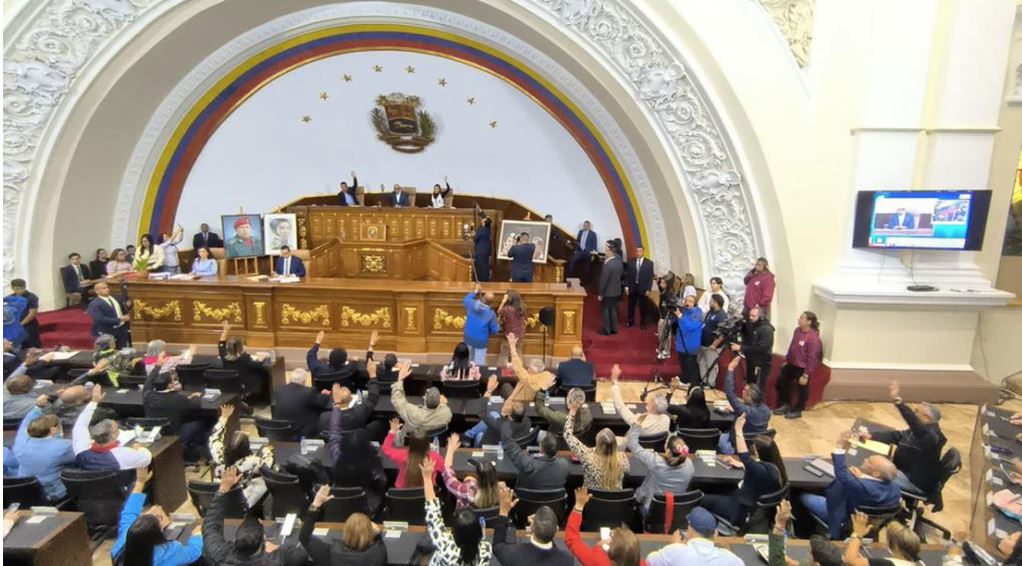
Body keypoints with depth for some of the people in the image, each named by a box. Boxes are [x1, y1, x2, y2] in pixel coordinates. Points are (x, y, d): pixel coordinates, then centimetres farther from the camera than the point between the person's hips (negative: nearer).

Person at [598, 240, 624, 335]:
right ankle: (614, 329, 27)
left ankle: (606, 330, 16)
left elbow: (603, 281, -21)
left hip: (607, 292, -7)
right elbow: (622, 274, 7)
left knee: (605, 311, 8)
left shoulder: (607, 265, -27)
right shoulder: (619, 261, -5)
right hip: (617, 291, 7)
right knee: (613, 310, 18)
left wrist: (600, 293, -13)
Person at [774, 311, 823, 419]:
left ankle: (797, 410, 32)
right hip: (792, 364, 8)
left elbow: (812, 357, -22)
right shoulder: (797, 331, -1)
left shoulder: (813, 337, -25)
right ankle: (785, 405, 36)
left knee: (802, 389, 12)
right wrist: (786, 360, 17)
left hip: (802, 368, -8)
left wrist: (806, 375, -19)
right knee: (782, 382, 18)